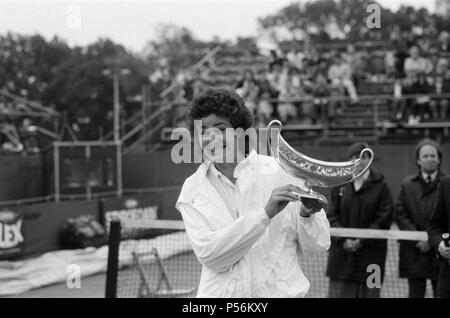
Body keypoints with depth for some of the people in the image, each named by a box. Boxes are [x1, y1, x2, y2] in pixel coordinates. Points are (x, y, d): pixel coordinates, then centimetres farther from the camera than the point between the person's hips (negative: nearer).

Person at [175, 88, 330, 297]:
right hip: (220, 292, 1)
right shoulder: (192, 191, 1)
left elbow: (319, 244, -1)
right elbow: (208, 254, -13)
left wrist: (307, 214, -20)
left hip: (280, 291, 0)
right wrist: (265, 213, -20)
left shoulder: (281, 172, -4)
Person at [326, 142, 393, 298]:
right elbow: (332, 216, 4)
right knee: (338, 293, 4)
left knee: (369, 292, 2)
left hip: (370, 254, -2)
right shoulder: (340, 184, 8)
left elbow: (383, 220, -6)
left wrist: (361, 241, -13)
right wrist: (343, 239, -10)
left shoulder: (380, 186, 0)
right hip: (341, 253, 2)